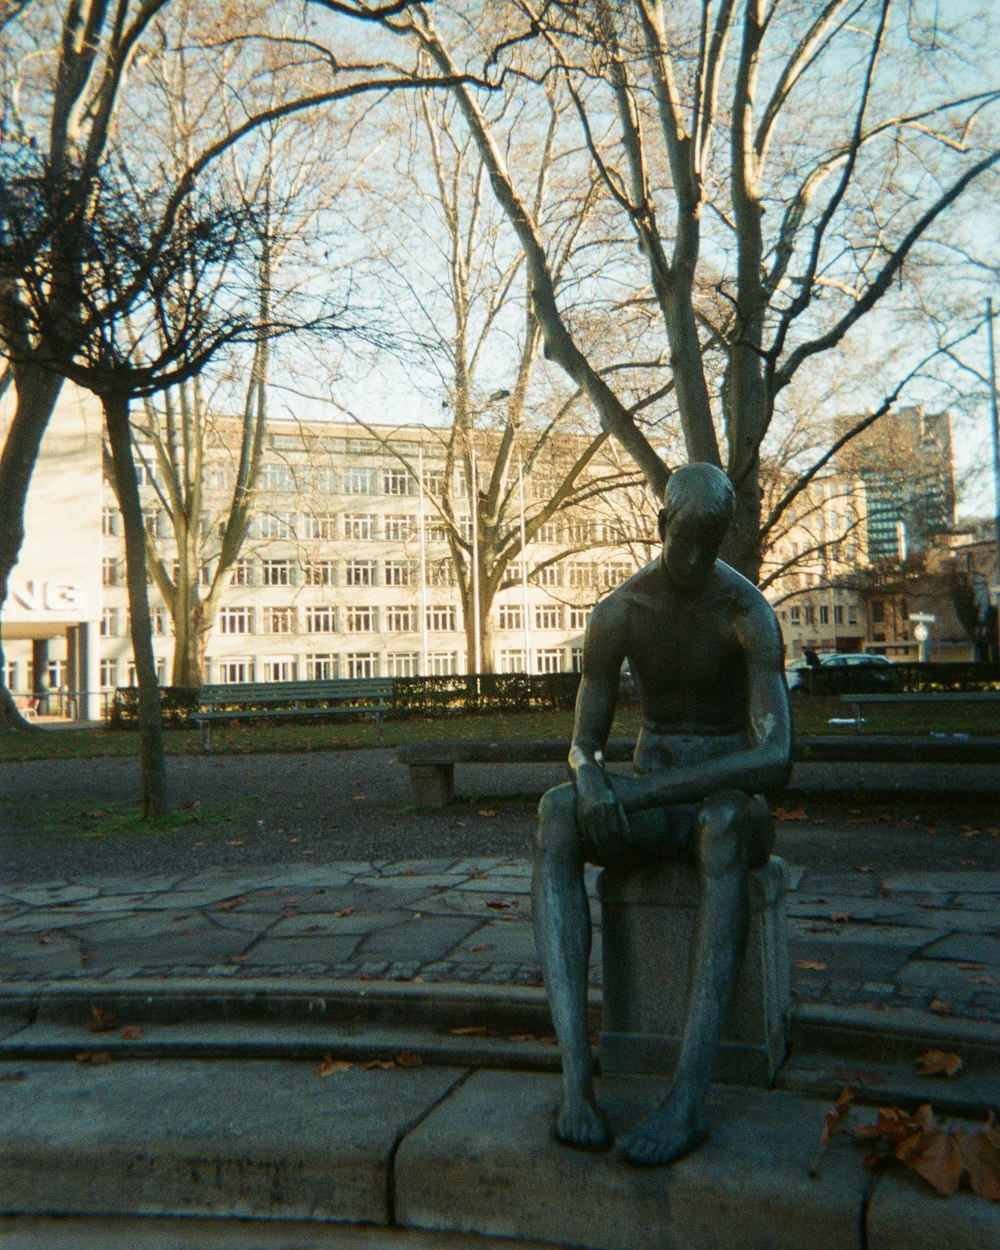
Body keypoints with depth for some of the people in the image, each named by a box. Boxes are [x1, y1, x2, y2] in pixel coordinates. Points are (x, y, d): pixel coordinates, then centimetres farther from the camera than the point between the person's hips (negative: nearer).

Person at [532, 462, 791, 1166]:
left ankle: (690, 1096, -46)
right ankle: (576, 1070, -42)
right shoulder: (617, 613, -5)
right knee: (555, 814, -32)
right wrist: (591, 782, -29)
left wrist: (642, 792, -35)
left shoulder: (749, 611, -16)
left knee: (722, 826, -43)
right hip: (649, 805, 3)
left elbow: (777, 759, -28)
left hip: (733, 803, -3)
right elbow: (583, 745, -2)